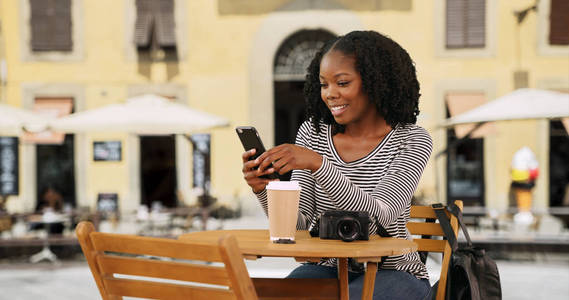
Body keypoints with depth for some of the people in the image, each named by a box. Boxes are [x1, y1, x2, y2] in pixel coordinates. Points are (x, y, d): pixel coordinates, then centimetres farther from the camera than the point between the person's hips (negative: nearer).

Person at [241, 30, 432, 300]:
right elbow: (296, 225, -1)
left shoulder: (412, 141, -7)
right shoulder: (313, 132, 4)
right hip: (326, 269, 3)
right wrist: (263, 189, -23)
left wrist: (318, 163, -35)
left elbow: (378, 216, -23)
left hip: (392, 271, -3)